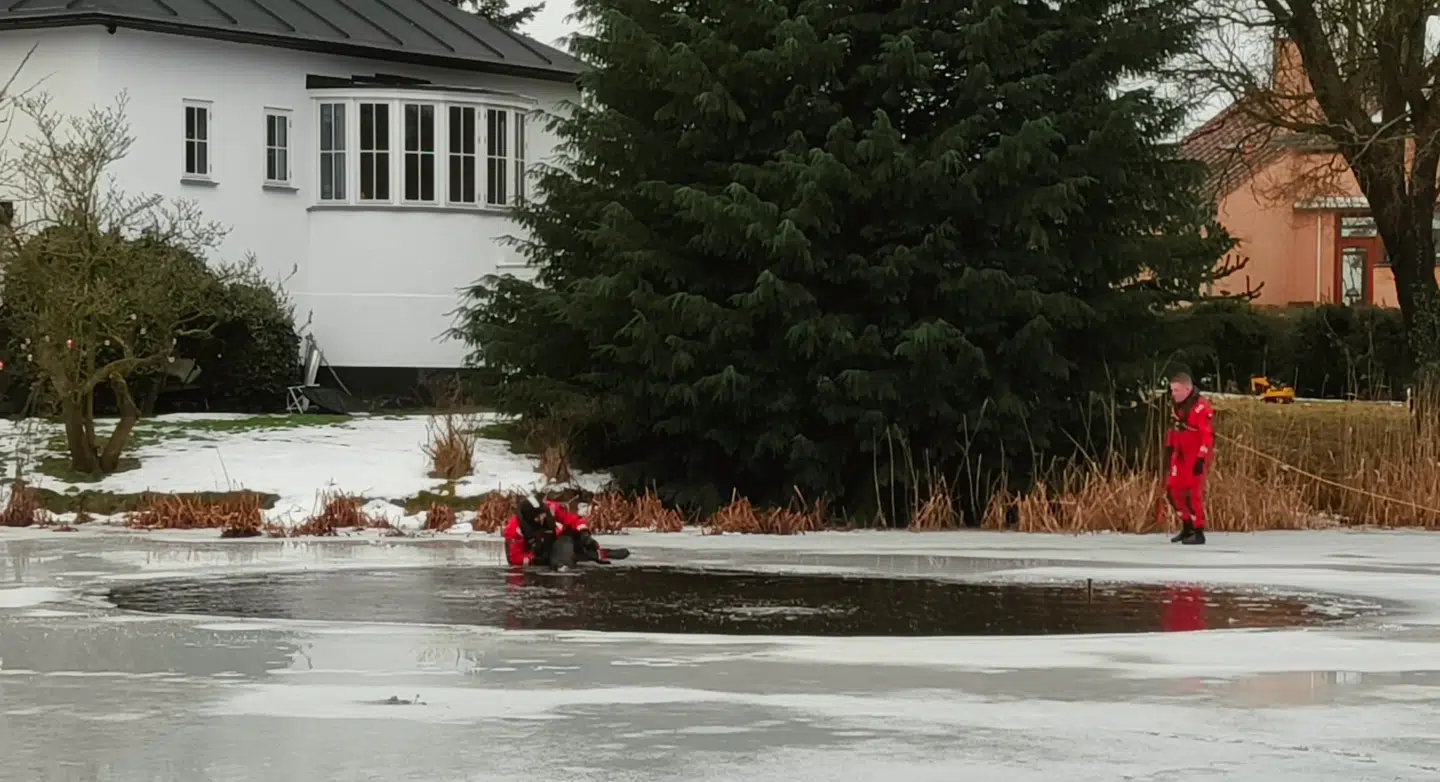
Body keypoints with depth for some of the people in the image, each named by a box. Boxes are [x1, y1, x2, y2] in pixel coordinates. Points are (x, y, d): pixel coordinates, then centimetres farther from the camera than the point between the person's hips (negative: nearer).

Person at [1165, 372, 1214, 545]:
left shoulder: (1201, 408, -22)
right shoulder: (1176, 404, 5)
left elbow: (1207, 436, -23)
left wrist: (1201, 460, -26)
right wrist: (1169, 449, 19)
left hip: (1197, 454, -8)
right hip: (1181, 452, 8)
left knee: (1192, 492, -12)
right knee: (1173, 489, 7)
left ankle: (1198, 533, -5)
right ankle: (1187, 526, 22)